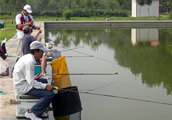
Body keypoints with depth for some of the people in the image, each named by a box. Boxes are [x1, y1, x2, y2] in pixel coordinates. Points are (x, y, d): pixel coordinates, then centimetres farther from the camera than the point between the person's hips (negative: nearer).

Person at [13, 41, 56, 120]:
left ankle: (45, 106, 29)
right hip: (22, 88, -11)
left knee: (45, 81, 29)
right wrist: (45, 86, -21)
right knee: (50, 94, -20)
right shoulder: (30, 61, -25)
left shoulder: (27, 57, 7)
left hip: (21, 82, 11)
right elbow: (31, 82, -26)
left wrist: (32, 78, 17)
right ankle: (31, 113, -10)